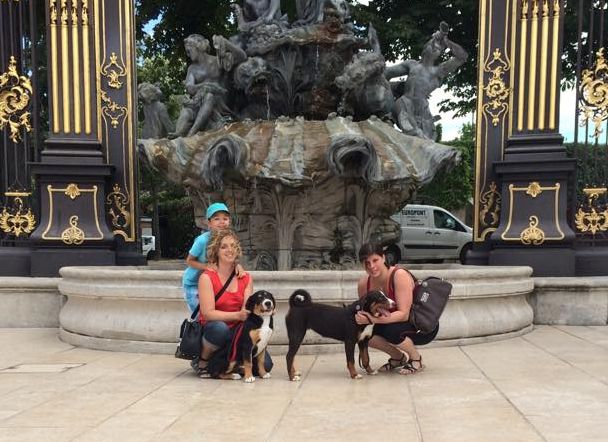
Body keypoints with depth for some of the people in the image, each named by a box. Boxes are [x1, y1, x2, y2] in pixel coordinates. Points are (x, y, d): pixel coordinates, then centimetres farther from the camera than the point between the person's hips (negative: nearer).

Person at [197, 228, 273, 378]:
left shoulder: (246, 278, 6)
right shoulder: (207, 277, -9)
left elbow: (247, 309, -3)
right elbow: (208, 313, -17)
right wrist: (237, 315, -29)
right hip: (212, 331, -4)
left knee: (265, 365, -15)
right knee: (220, 328, -40)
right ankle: (202, 362, -10)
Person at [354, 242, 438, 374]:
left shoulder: (400, 275, -27)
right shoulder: (364, 284, -9)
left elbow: (403, 314, -31)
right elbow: (364, 312, 2)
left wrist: (372, 319, -42)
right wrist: (360, 318, -22)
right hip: (395, 323, 6)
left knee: (392, 331, -35)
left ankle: (416, 359, -2)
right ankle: (398, 357, 7)